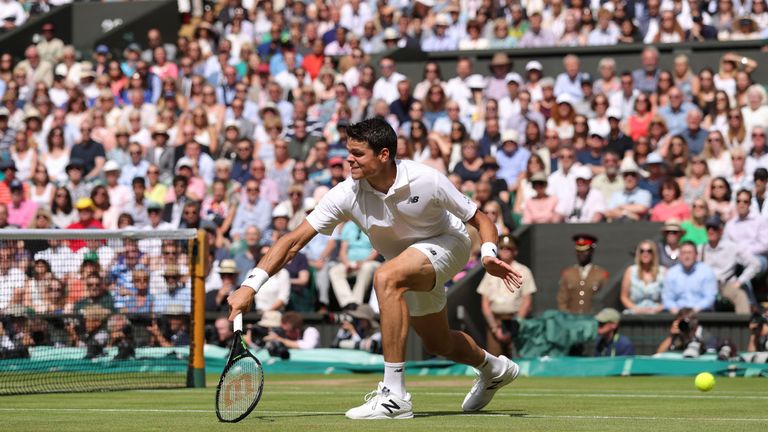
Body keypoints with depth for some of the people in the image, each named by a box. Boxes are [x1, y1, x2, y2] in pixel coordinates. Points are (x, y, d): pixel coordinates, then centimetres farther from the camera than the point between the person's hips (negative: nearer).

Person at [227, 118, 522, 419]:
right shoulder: (347, 194, -24)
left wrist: (489, 254, -38)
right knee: (438, 344, 21)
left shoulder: (426, 181, -31)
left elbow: (480, 220, -18)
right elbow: (294, 240, -24)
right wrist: (251, 285, -32)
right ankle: (493, 368, 58)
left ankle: (394, 396, -34)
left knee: (386, 278, -35)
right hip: (406, 264, 6)